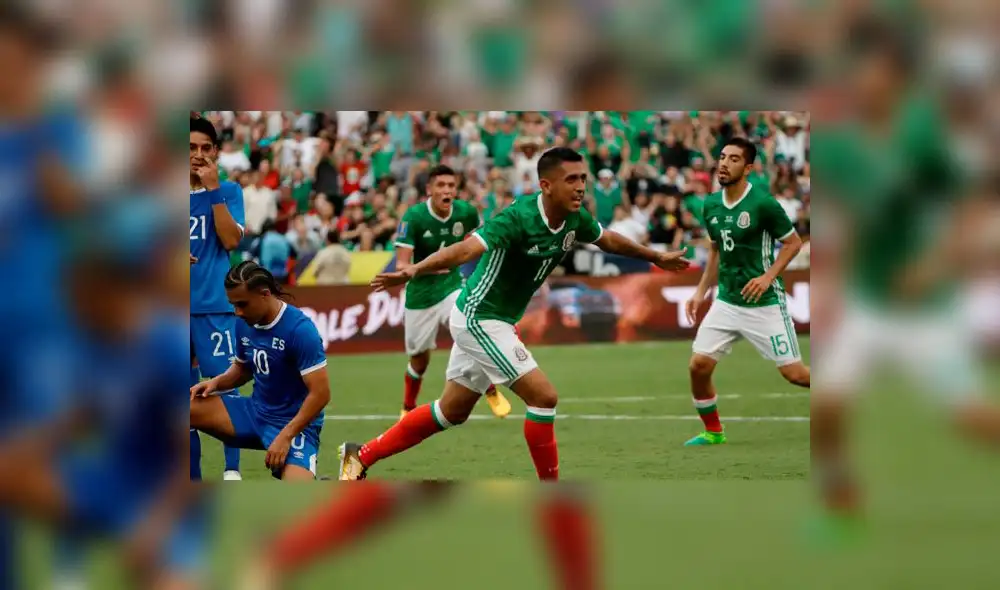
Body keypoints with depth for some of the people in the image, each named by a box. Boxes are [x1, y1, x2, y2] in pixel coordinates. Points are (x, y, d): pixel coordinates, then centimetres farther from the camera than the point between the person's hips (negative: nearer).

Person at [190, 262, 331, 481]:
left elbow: (320, 393, -21)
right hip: (255, 412, 7)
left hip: (293, 423, -7)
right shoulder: (245, 324, 1)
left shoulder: (300, 330, -21)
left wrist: (285, 436, -23)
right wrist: (217, 382, -1)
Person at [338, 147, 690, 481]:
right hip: (479, 319, -9)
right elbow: (466, 249, -40)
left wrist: (656, 258, 32)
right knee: (543, 396, -13)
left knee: (452, 412, 18)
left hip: (495, 322, 9)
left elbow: (609, 240, 19)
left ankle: (361, 457, 29)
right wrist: (412, 271, -54)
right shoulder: (519, 218, -28)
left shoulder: (574, 220, -3)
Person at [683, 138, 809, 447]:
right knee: (698, 366, -4)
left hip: (764, 303, -5)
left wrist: (768, 276, -19)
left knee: (793, 373, -5)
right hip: (727, 302, 5)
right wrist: (701, 292, 12)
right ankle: (713, 432, 15)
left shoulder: (762, 203, -15)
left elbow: (794, 243, -7)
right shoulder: (711, 206, 3)